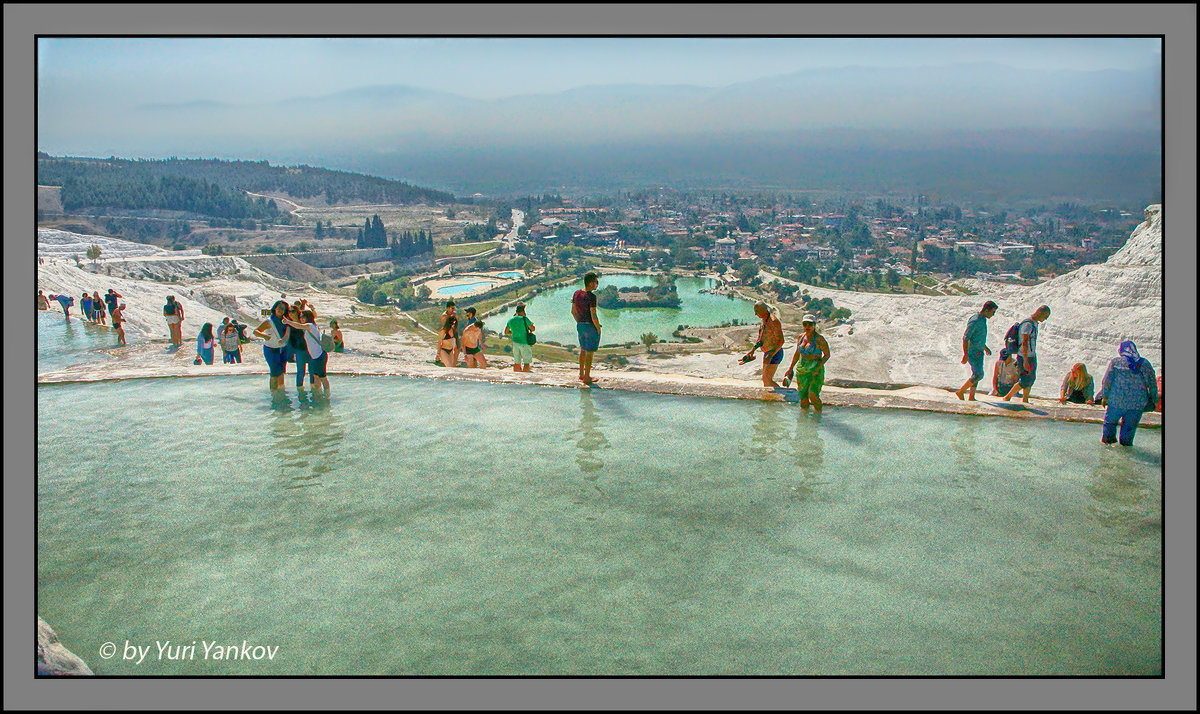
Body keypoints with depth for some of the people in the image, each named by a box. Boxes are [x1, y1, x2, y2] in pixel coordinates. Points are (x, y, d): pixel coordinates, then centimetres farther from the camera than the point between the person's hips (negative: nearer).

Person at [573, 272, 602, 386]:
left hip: (580, 325, 8)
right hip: (590, 326, -8)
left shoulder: (577, 293, 3)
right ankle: (587, 378, 8)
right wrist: (598, 329, -10)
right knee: (590, 352, 2)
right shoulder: (591, 296, -21)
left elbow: (573, 311, 11)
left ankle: (581, 374, 30)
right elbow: (594, 316, -22)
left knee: (583, 349, 21)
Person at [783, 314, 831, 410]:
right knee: (803, 396, 5)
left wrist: (818, 368, -15)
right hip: (802, 370, 5)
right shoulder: (801, 337, 8)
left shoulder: (819, 339, -9)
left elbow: (827, 355, -5)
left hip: (815, 370, -5)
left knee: (813, 394, -18)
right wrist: (791, 368, 18)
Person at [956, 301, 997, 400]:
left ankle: (971, 397, 10)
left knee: (976, 374, 8)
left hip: (979, 351, 10)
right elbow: (965, 337, -22)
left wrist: (985, 347, 30)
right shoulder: (975, 321, -19)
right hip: (973, 351, -10)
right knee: (978, 374, -13)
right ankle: (961, 391, -2)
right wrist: (965, 354, -25)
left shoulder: (983, 319, 12)